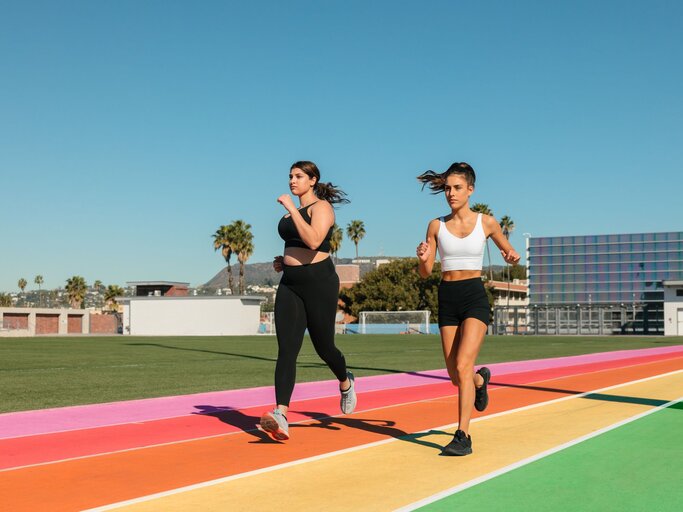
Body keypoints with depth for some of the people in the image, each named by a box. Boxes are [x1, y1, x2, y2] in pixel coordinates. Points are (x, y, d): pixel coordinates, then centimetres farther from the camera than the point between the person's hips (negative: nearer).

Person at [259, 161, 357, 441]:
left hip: (319, 282, -7)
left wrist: (291, 208, -21)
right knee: (286, 350, -8)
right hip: (290, 284, 7)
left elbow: (313, 241, -25)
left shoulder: (321, 207, -6)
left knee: (323, 346, 6)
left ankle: (345, 383, 39)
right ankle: (280, 416, -18)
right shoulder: (293, 211, 18)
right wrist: (283, 261, 12)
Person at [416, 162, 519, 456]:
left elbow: (509, 251, 15)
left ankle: (463, 436, -11)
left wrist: (512, 257, -8)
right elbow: (425, 273, 5)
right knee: (456, 377, 7)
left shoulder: (486, 223, 1)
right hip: (447, 300, 3)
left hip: (475, 298, -3)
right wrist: (423, 259, -17)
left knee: (462, 366, -19)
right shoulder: (436, 226, 4)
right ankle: (481, 379, 44)